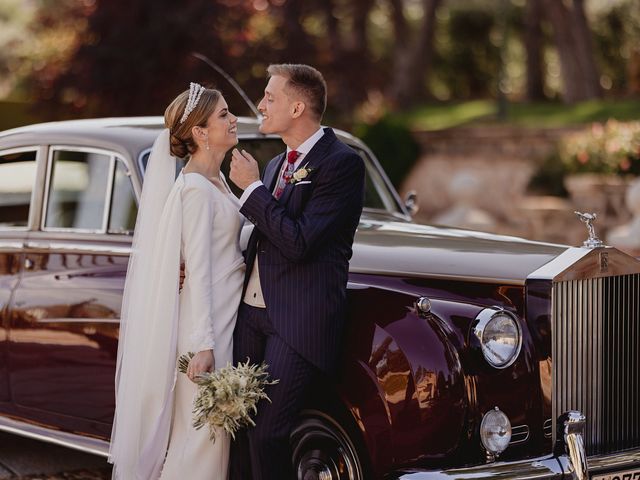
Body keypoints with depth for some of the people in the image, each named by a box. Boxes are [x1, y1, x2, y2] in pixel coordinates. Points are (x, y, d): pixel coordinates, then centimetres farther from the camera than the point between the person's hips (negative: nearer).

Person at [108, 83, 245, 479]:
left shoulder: (215, 179, 12)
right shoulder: (196, 189, -16)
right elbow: (197, 270, -19)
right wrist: (203, 344, -21)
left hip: (225, 317, 9)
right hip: (207, 321, -9)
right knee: (204, 430, -4)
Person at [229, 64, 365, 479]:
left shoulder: (342, 163, -9)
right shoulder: (278, 164, 17)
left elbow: (298, 242, -18)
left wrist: (253, 187, -10)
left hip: (299, 320, -7)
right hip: (253, 309, 7)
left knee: (267, 434, -11)